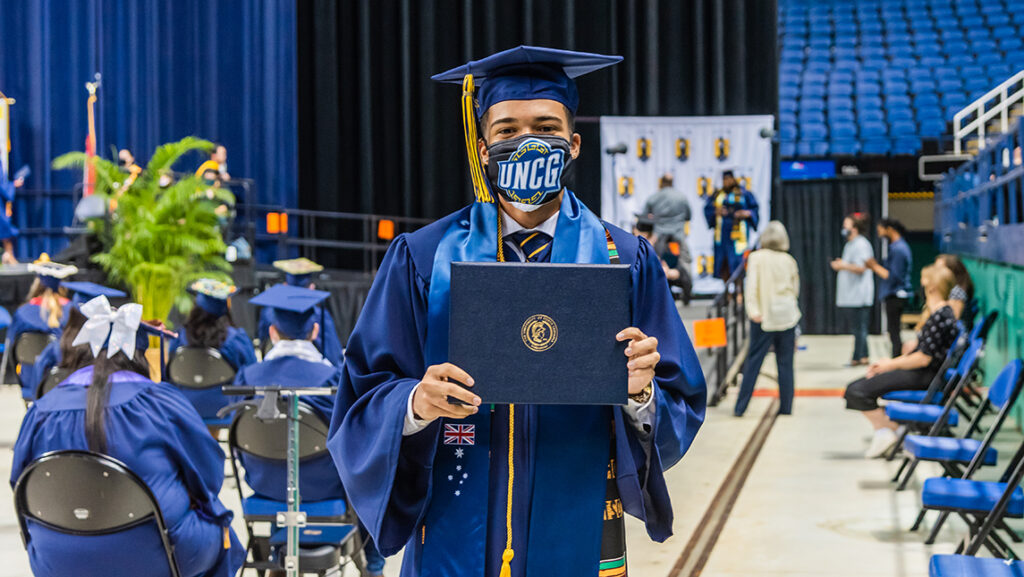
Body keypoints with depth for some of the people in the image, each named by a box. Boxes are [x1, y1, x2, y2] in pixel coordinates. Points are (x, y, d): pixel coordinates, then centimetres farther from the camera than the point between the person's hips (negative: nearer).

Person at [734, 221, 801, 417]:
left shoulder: (756, 258, -3)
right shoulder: (789, 261, 5)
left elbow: (751, 285, -12)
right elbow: (796, 290, 12)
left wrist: (753, 310, -16)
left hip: (765, 316, -2)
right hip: (787, 316, 2)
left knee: (754, 360, 1)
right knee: (785, 362, 7)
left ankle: (740, 407, 0)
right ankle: (786, 406, 9)